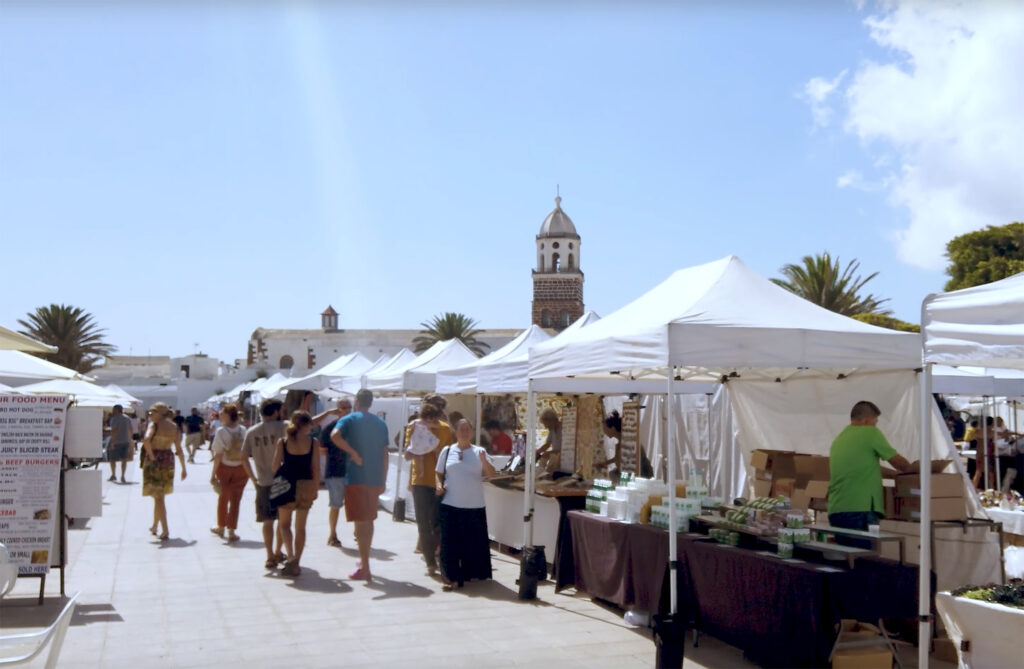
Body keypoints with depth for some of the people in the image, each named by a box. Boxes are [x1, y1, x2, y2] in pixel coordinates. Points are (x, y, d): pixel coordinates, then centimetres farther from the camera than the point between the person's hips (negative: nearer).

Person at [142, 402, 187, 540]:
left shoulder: (154, 425, -10)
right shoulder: (174, 427, 5)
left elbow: (146, 440, -30)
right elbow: (179, 449, 5)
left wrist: (151, 455, -18)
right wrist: (183, 468, 9)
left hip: (154, 462, -5)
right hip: (168, 461, 5)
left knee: (158, 497, -1)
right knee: (160, 495, 21)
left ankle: (165, 530, -8)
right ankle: (155, 526, 32)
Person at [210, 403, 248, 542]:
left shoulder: (222, 432, -16)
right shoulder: (243, 430, -5)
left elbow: (218, 455, -16)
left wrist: (213, 473, -10)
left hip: (224, 468, -2)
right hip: (241, 468, 2)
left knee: (223, 498, 17)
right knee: (235, 500, 7)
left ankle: (221, 527, 31)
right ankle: (231, 532, 7)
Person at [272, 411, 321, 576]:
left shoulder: (282, 442, -4)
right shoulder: (313, 442, -6)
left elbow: (276, 466, -2)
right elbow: (316, 468, -5)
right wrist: (315, 489, 3)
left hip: (286, 486, 0)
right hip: (305, 486, 0)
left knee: (284, 523, 14)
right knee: (300, 526, 12)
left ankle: (291, 556, -7)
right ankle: (295, 563, 13)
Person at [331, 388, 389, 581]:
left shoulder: (350, 419, -3)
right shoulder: (381, 423, 12)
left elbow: (335, 436, -25)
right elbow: (385, 455, 12)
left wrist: (353, 453, -17)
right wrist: (382, 481, 17)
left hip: (356, 477, -5)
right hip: (375, 479, 5)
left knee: (361, 522, -3)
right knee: (369, 520, 19)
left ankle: (364, 569, -4)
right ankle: (365, 559, 34)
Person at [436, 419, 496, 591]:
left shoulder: (479, 451, 2)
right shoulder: (447, 451, 4)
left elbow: (491, 474, -5)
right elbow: (439, 473, 11)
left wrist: (484, 460, -21)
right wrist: (439, 485, -8)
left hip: (474, 505, 0)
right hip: (451, 504, 0)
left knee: (474, 541, 9)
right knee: (451, 542, 2)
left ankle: (472, 573, 25)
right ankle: (451, 577, 8)